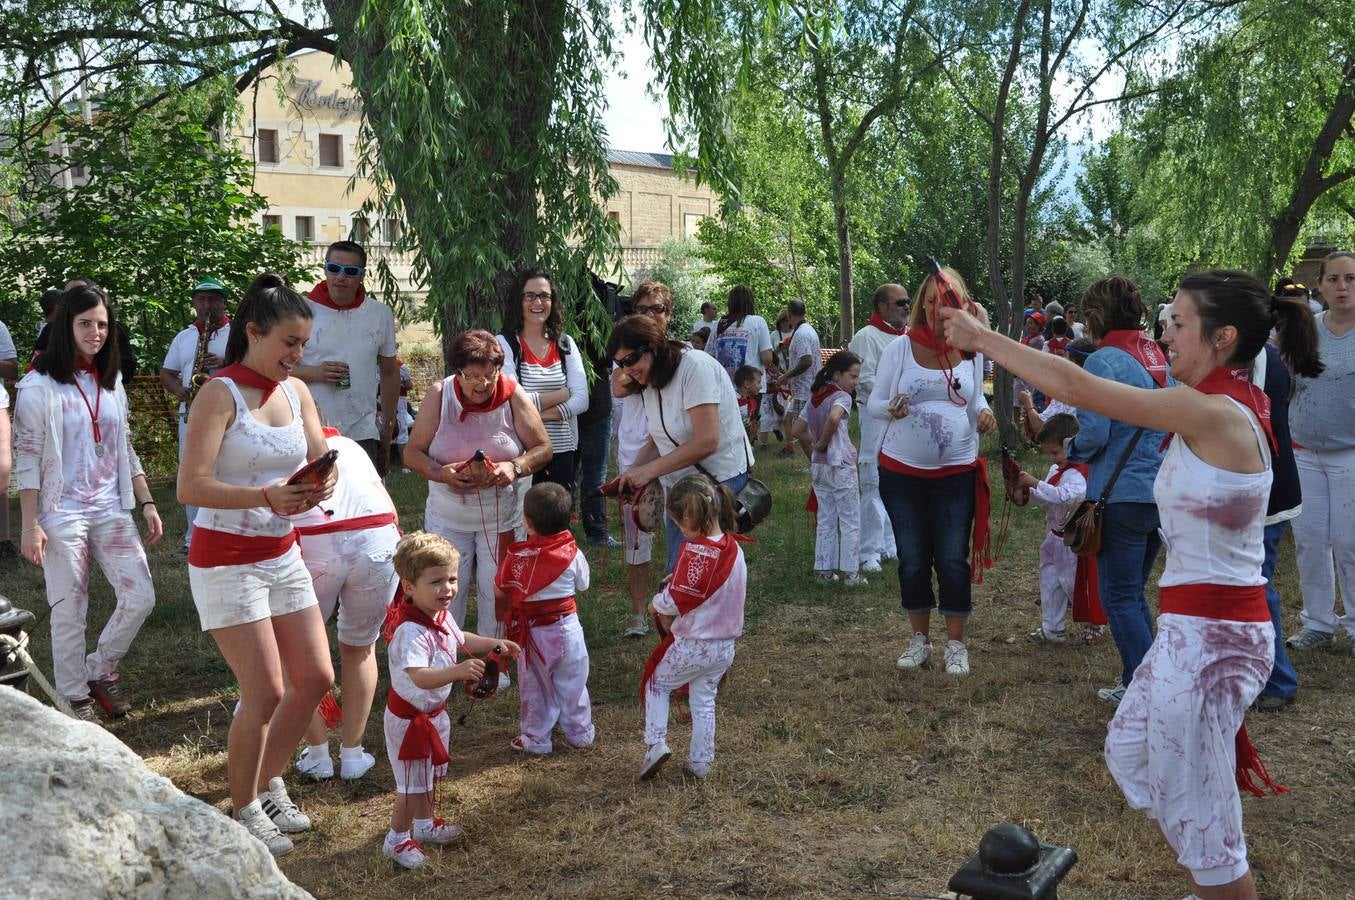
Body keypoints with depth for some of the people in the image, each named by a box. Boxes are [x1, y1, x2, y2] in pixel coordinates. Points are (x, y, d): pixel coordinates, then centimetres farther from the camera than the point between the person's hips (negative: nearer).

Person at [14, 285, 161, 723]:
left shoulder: (111, 382, 10)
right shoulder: (40, 385, -7)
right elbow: (27, 458, -9)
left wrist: (147, 503, 10)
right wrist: (30, 525, -13)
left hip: (112, 511, 5)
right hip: (61, 515, -5)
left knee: (140, 597, 2)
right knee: (69, 612, 3)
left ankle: (101, 669, 25)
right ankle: (75, 697, 20)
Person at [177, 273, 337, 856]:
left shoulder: (297, 391, 4)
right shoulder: (220, 394, -16)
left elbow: (321, 461, 5)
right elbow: (190, 487, -23)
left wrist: (321, 485, -18)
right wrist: (266, 497, -34)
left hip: (282, 555, 7)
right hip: (226, 561, -7)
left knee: (315, 678, 10)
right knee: (265, 693, -6)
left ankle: (269, 785, 31)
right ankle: (244, 811, 17)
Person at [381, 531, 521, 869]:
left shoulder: (441, 616, -4)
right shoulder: (410, 631, -35)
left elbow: (460, 639, 18)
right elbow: (419, 677, -47)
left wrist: (493, 644, 8)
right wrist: (458, 671, -59)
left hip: (434, 712, 9)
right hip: (410, 717, -9)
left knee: (430, 775, 26)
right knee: (412, 783, 5)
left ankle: (424, 823, 46)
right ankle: (397, 840, 25)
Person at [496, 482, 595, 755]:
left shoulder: (516, 556, -17)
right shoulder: (573, 554, -14)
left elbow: (500, 591, -5)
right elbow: (582, 586, 2)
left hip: (531, 632, -1)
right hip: (567, 627, 1)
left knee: (534, 688, 14)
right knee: (572, 685, 17)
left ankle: (536, 739, 24)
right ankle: (580, 734, 30)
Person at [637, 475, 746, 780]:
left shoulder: (695, 550, -25)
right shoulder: (735, 549, -2)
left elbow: (676, 600, -26)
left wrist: (656, 604, -5)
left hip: (691, 645, -6)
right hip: (725, 646, 6)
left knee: (656, 685, 18)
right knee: (704, 701, 21)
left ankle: (656, 743, 9)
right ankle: (700, 762, 28)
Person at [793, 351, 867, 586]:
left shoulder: (814, 397, 10)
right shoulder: (842, 396, -13)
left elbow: (798, 430, 14)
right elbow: (834, 418, -33)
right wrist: (822, 443, -18)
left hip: (818, 467, 7)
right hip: (840, 467, -7)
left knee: (825, 520, 14)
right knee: (850, 521, 4)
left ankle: (823, 569, 17)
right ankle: (849, 572, 6)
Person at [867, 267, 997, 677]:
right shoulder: (900, 348, -5)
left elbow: (975, 400, 13)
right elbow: (873, 403, -1)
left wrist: (984, 414, -9)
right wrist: (891, 408, -23)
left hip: (957, 473, 0)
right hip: (902, 472, 0)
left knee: (953, 561, 4)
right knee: (912, 560, 10)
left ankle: (956, 643, 19)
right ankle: (919, 638, 26)